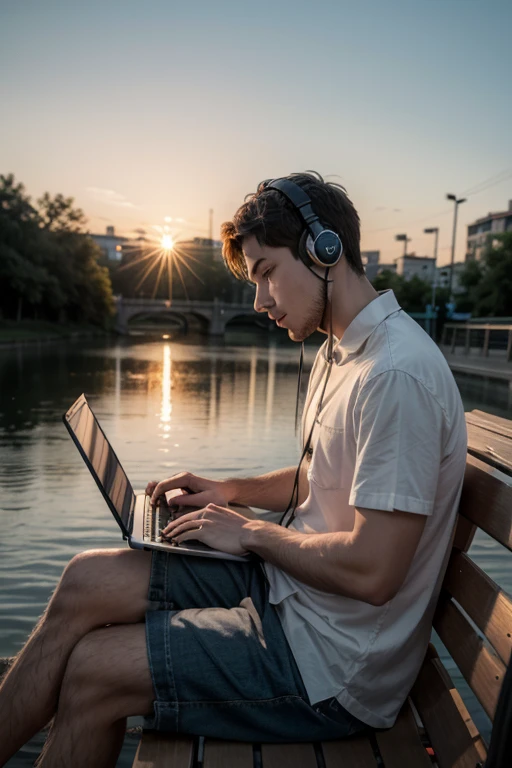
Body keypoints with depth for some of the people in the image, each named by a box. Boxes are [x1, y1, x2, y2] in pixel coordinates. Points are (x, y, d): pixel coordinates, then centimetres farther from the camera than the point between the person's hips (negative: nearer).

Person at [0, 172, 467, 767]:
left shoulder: (397, 374, -25)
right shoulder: (338, 352, 8)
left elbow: (371, 572, -26)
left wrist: (252, 533, -13)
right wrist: (230, 490, 5)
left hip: (332, 663, -8)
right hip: (288, 582, 9)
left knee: (91, 672, -7)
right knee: (87, 581, 1)